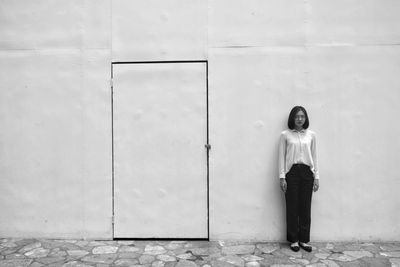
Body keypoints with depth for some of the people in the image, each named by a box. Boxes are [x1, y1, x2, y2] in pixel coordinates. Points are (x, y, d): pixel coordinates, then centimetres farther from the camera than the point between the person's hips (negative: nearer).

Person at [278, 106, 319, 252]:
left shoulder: (311, 135, 8)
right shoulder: (285, 135, 1)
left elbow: (314, 157, 10)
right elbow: (282, 157, 0)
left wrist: (316, 176, 6)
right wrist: (282, 177, -5)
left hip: (307, 172, 2)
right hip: (291, 172, -2)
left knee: (305, 207, 6)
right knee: (292, 207, 4)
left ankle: (304, 240, 19)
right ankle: (293, 240, 17)